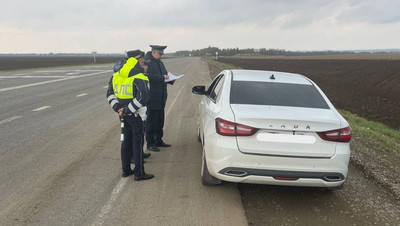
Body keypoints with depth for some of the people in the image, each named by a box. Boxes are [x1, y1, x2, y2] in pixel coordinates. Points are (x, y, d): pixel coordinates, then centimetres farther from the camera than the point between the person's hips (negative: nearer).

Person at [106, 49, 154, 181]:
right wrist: (128, 110, -17)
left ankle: (126, 170, 27)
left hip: (124, 115, 7)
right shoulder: (139, 78, -16)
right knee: (138, 143, 2)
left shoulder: (116, 76, 8)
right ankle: (139, 173, 9)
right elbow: (142, 99, -25)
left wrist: (117, 108, 1)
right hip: (136, 116, -7)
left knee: (126, 141, 18)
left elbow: (110, 94, 10)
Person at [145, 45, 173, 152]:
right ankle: (150, 144, 6)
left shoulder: (160, 62, 17)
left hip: (161, 98, 9)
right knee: (151, 121, -2)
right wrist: (162, 77, -25)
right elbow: (148, 77, -25)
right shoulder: (147, 62, -12)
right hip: (152, 98, -9)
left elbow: (164, 74, 25)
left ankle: (159, 140, 27)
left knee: (160, 120, 15)